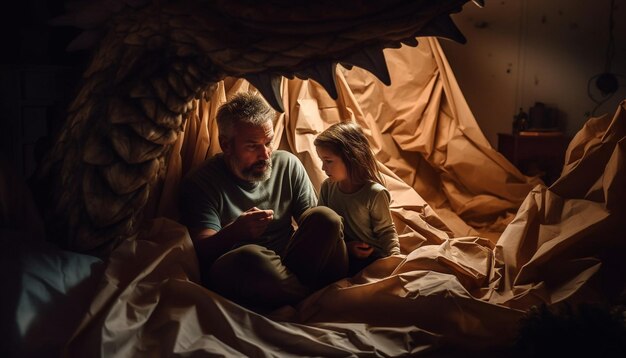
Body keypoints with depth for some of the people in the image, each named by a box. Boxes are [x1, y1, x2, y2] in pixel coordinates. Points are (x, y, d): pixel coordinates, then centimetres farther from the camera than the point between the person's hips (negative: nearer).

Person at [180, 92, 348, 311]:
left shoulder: (288, 164, 5)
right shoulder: (201, 183, -6)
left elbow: (315, 226, 5)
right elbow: (201, 251, -14)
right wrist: (234, 232, -36)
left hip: (288, 265, 3)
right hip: (236, 278, -3)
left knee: (326, 217, -22)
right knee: (249, 256, -38)